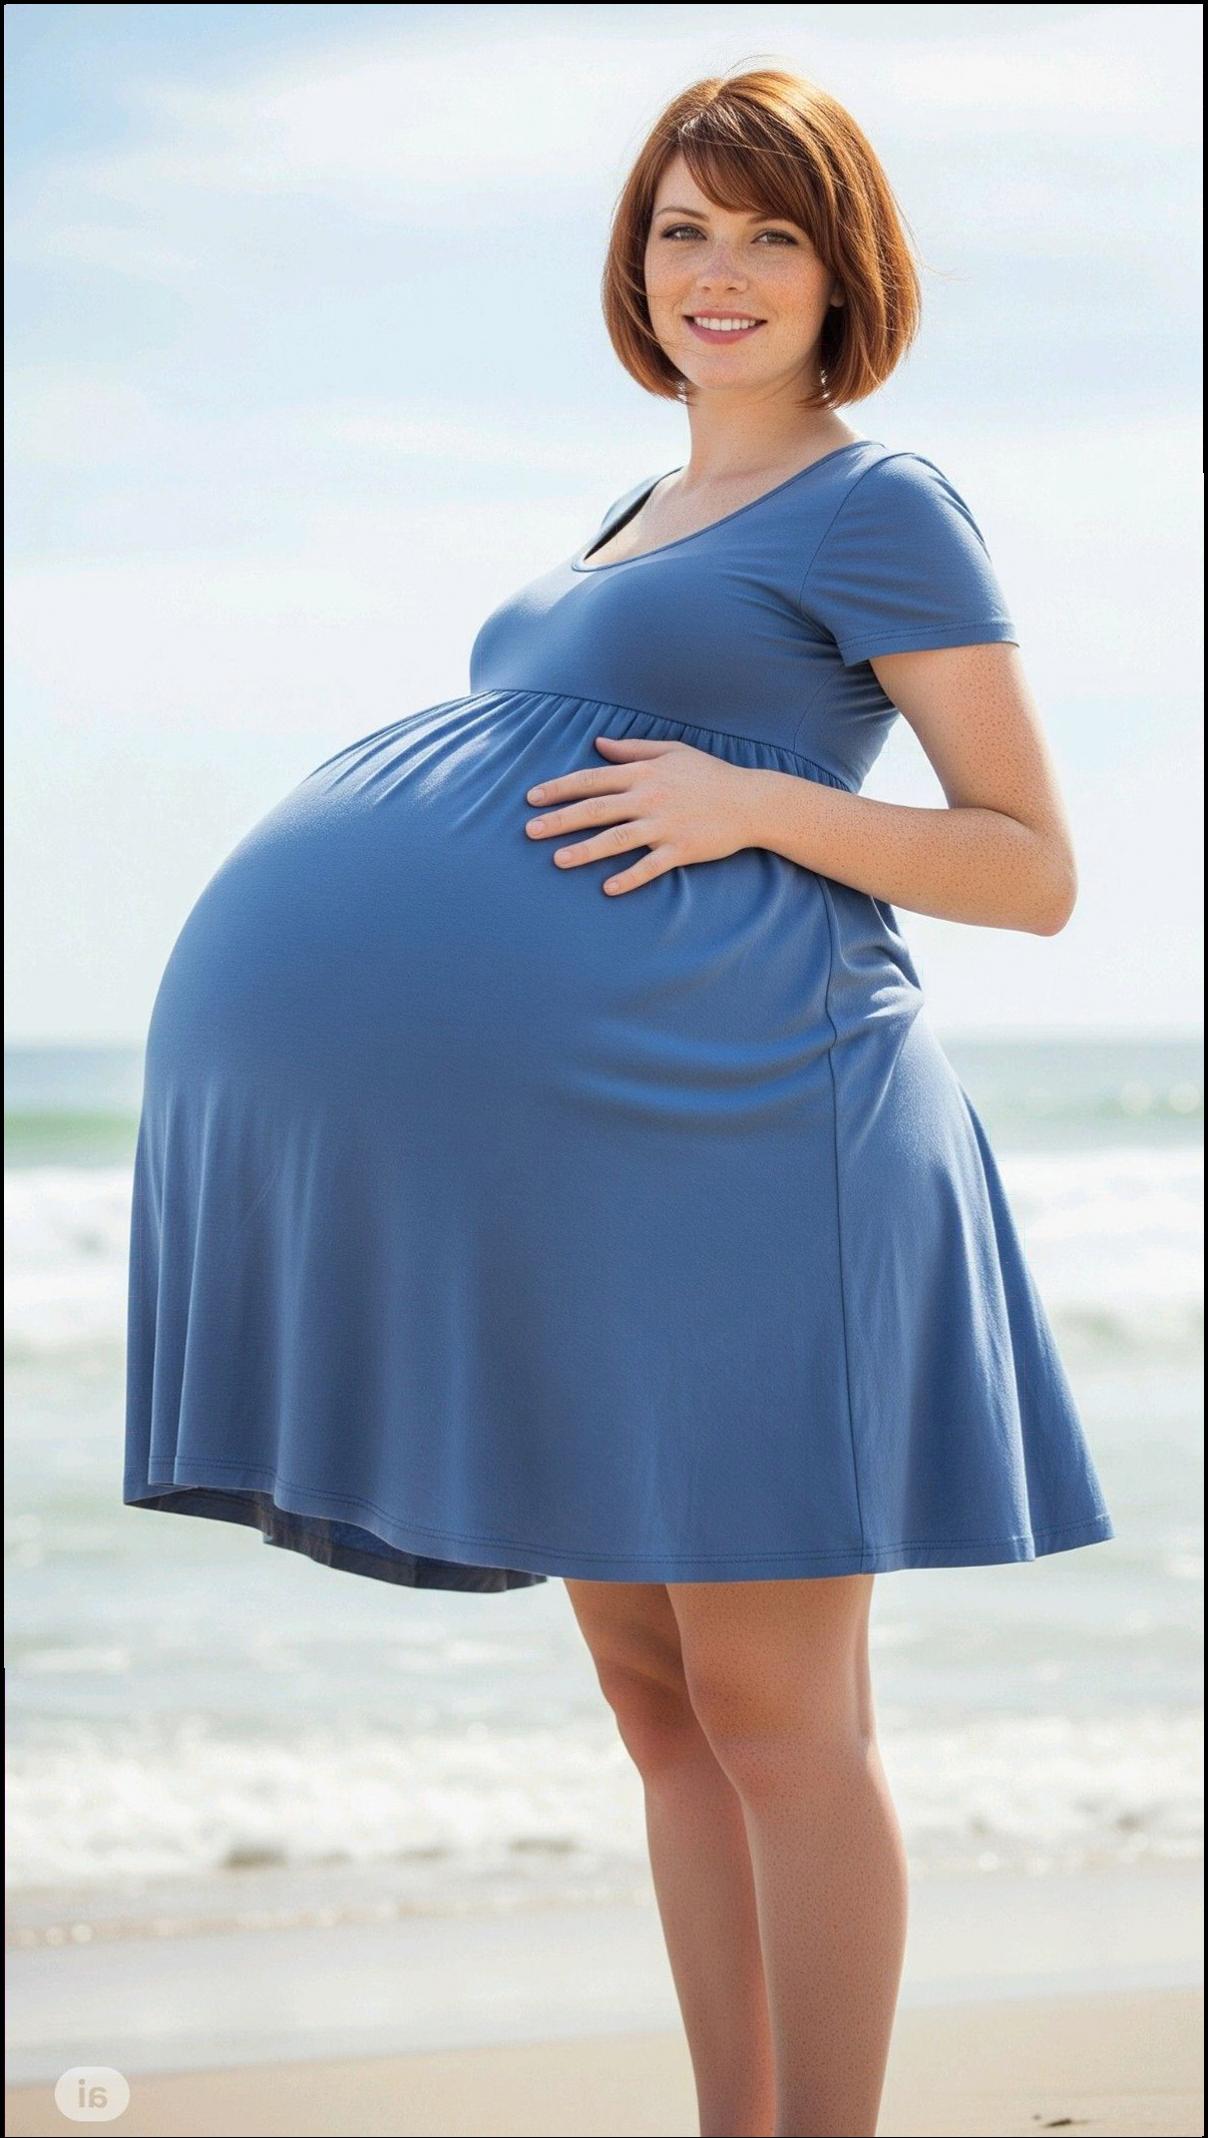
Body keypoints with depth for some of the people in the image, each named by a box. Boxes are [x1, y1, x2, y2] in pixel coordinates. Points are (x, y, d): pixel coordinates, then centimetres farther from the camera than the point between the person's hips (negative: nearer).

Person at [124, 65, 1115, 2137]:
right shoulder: (644, 522, 22)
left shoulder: (883, 505, -2)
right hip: (573, 1154, 8)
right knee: (653, 1694, 11)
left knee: (771, 1704, -6)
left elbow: (1035, 872, -5)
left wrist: (750, 801, -16)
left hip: (738, 1130, -8)